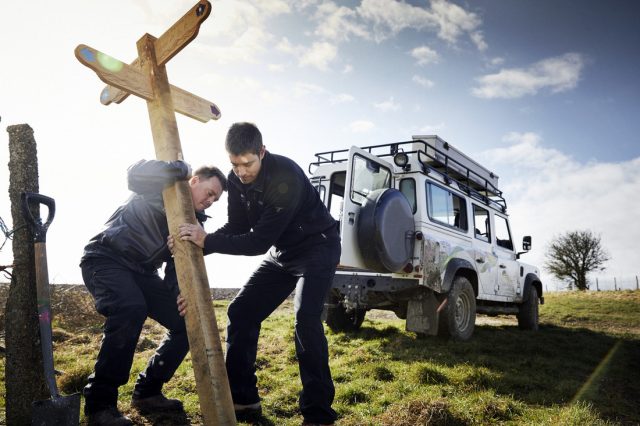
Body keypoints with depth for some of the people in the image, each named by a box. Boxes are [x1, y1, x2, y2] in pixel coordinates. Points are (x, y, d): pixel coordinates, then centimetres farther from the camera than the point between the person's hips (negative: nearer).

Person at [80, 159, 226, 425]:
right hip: (106, 259, -7)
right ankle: (99, 403, -22)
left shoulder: (194, 222, 10)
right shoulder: (163, 186, -7)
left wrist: (180, 295, -15)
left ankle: (147, 393, 10)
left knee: (186, 321, -3)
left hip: (142, 271, 7)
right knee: (130, 309, -35)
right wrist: (181, 168, -28)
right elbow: (136, 175, -30)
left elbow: (180, 264, 3)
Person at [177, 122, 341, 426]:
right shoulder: (236, 180, -8)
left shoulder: (286, 176, -32)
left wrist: (208, 241, -34)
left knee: (306, 319, -26)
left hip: (317, 247, -7)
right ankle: (243, 399, 12)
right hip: (283, 252, 8)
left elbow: (259, 241, -31)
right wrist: (198, 243, -17)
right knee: (241, 312, 1)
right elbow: (236, 228, -2)